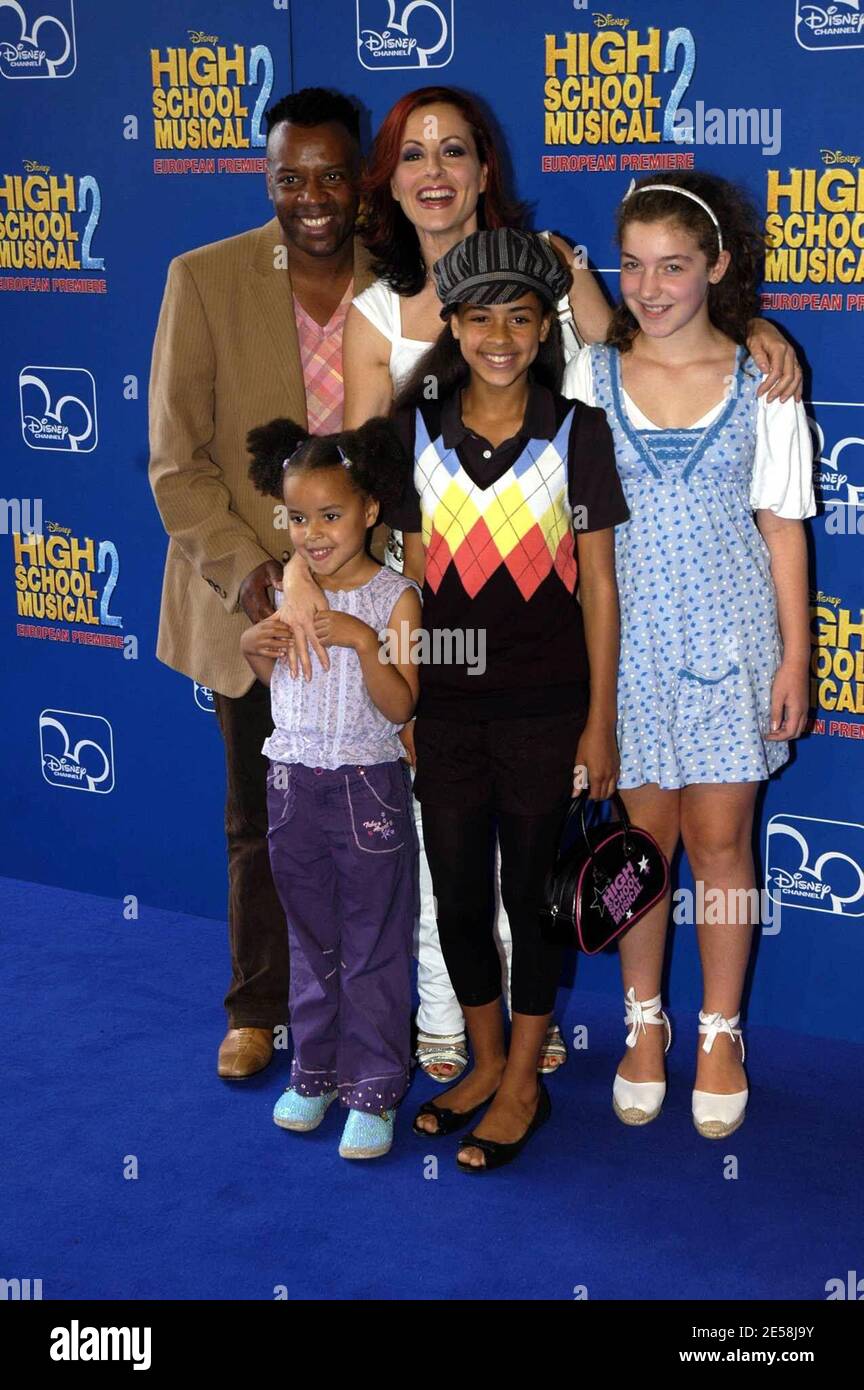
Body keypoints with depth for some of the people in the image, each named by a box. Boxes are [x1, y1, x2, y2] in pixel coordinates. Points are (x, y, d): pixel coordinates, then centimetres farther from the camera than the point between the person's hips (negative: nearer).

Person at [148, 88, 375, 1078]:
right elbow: (177, 462, -5)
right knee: (261, 819, 13)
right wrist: (247, 572, -15)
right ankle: (256, 1009, 30)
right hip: (252, 599, 0)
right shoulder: (204, 279, -5)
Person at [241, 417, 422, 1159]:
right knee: (312, 943, 17)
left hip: (367, 789, -5)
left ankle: (373, 1090, 14)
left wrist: (365, 641, -27)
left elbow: (399, 708, -15)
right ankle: (316, 1071, 30)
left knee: (374, 946, 4)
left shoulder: (394, 597, -10)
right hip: (294, 783, 5)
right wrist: (254, 648, -5)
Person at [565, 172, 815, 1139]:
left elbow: (781, 524, 1)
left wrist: (795, 656, -2)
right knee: (644, 834, 9)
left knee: (720, 840, 5)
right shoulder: (591, 373, 0)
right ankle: (644, 1025, 26)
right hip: (627, 636, 1)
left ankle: (721, 1033, 21)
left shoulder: (760, 381, -2)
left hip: (729, 635, -1)